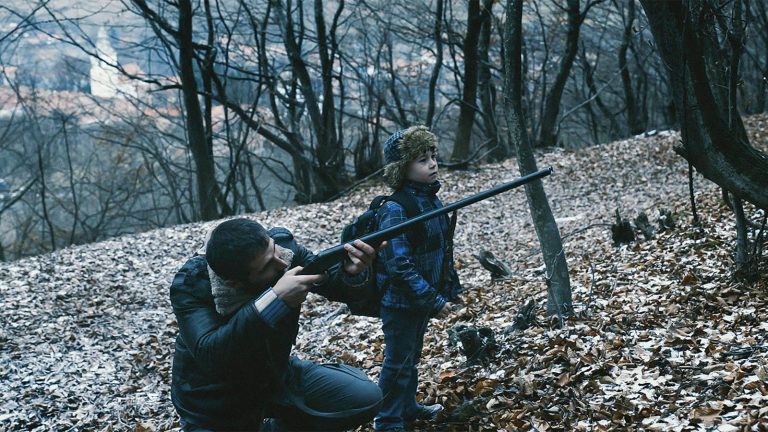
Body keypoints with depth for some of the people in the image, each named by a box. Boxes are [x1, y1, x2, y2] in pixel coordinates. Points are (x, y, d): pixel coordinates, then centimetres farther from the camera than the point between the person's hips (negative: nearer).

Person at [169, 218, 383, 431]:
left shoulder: (282, 245, -17)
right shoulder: (191, 285, -28)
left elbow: (334, 282, -8)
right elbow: (209, 356, -42)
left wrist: (351, 271, -33)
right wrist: (274, 300, -47)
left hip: (277, 376, 5)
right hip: (216, 405, -4)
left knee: (366, 398, -5)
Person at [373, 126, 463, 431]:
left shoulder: (431, 200, 2)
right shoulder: (395, 211, -24)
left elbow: (443, 249, 12)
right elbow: (399, 266, -27)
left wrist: (450, 288, 10)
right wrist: (434, 301, -25)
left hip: (424, 299, 8)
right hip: (400, 302, -8)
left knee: (412, 357, 24)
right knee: (398, 364, 6)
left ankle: (407, 407, 42)